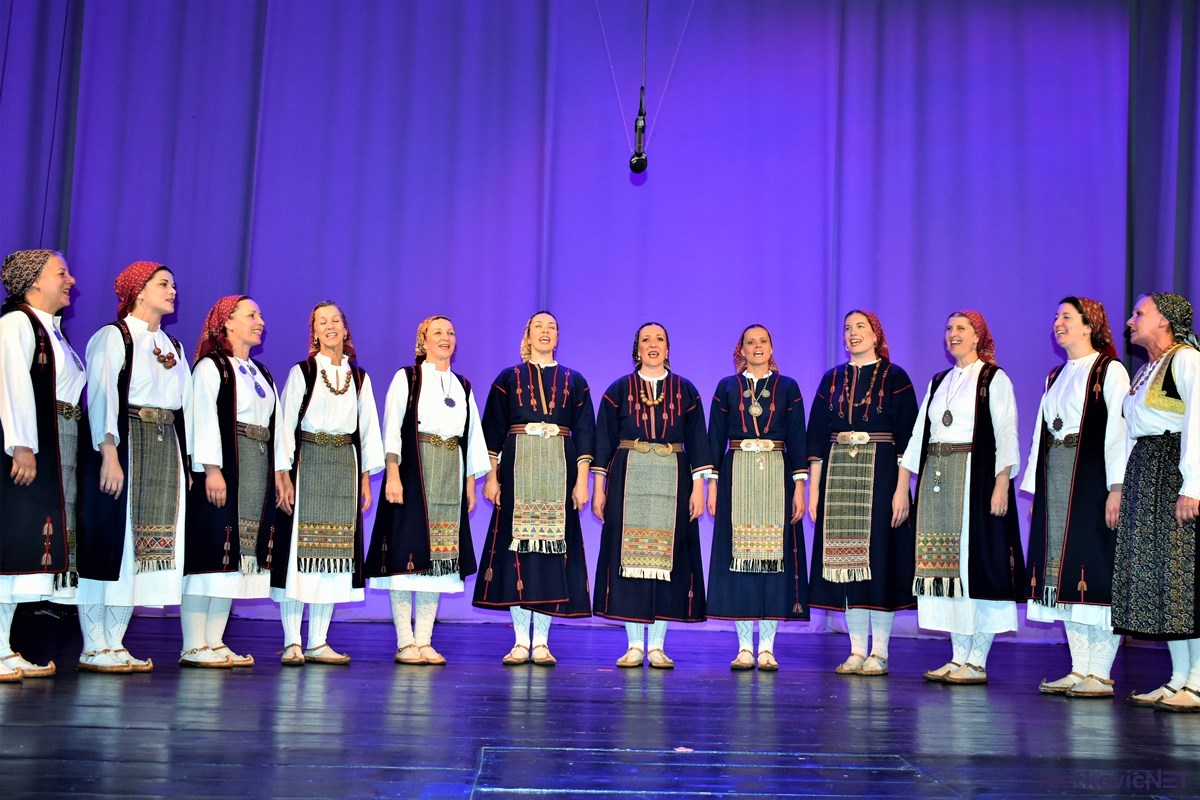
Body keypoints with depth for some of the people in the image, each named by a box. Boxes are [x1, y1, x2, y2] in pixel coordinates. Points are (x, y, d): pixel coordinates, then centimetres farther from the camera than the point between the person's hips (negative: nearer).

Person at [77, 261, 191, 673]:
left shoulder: (173, 346, 21)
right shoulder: (113, 336, -1)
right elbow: (102, 395, -11)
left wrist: (189, 459, 9)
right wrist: (109, 452, -22)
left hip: (166, 450, 7)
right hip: (125, 443, -7)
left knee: (151, 541, 4)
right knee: (111, 538, -6)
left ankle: (115, 643, 10)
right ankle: (94, 648, -1)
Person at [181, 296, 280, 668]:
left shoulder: (261, 374, 21)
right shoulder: (211, 366, -2)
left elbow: (274, 425, 15)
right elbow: (205, 418, -12)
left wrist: (277, 474, 8)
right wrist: (211, 469, -20)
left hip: (257, 475, 8)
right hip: (223, 470, -8)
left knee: (236, 555, 6)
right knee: (210, 551, -8)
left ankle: (215, 643, 10)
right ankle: (194, 647, -5)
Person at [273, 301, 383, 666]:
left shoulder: (359, 377, 12)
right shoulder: (301, 372, 1)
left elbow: (367, 428, 12)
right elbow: (285, 425, -3)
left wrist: (365, 477, 7)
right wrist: (283, 475, -11)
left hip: (345, 467, 4)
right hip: (306, 464, -3)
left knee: (335, 550, 3)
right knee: (300, 547, -4)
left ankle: (319, 643, 8)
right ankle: (292, 643, 1)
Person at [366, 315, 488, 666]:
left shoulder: (463, 387, 17)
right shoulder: (407, 378, 4)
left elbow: (472, 437, 16)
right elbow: (392, 429, -4)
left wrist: (471, 482, 9)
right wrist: (393, 475, -14)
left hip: (450, 479, 5)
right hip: (413, 474, -5)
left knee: (439, 557, 3)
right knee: (408, 554, -7)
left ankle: (425, 641, 7)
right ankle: (405, 643, -3)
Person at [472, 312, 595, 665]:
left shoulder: (574, 382, 11)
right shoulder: (508, 379, 9)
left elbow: (584, 432, 6)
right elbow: (492, 429, 6)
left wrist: (581, 480, -3)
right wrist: (491, 476, -3)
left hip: (559, 471, 1)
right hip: (518, 468, -1)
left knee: (553, 545, -1)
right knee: (517, 545, -3)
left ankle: (540, 642, 4)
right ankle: (521, 642, 3)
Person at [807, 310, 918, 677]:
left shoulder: (894, 378, 1)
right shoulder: (832, 379, 13)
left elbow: (907, 437, -4)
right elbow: (817, 436, 11)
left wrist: (901, 489, -12)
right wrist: (813, 487, 4)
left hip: (879, 474, -4)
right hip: (838, 476, 4)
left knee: (879, 556, -3)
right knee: (846, 559, 4)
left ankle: (879, 653, 3)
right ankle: (857, 650, 11)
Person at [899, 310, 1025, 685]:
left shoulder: (994, 379, 0)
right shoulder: (938, 382, 18)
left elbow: (1006, 436, -7)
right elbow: (918, 433, 16)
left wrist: (1001, 484, -17)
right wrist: (902, 484, 10)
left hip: (976, 477, -6)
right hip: (937, 479, 6)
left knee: (976, 564, -6)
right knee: (947, 567, 5)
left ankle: (977, 662, -1)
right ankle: (959, 657, 10)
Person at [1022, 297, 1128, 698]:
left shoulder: (1110, 371, -3)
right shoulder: (1056, 377, 19)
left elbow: (1119, 431, -11)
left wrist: (1117, 488, -19)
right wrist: (1035, 490, 13)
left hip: (1092, 481, -7)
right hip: (1055, 483, 8)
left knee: (1096, 571, -6)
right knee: (1063, 575, 6)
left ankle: (1100, 675, -1)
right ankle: (1079, 670, 11)